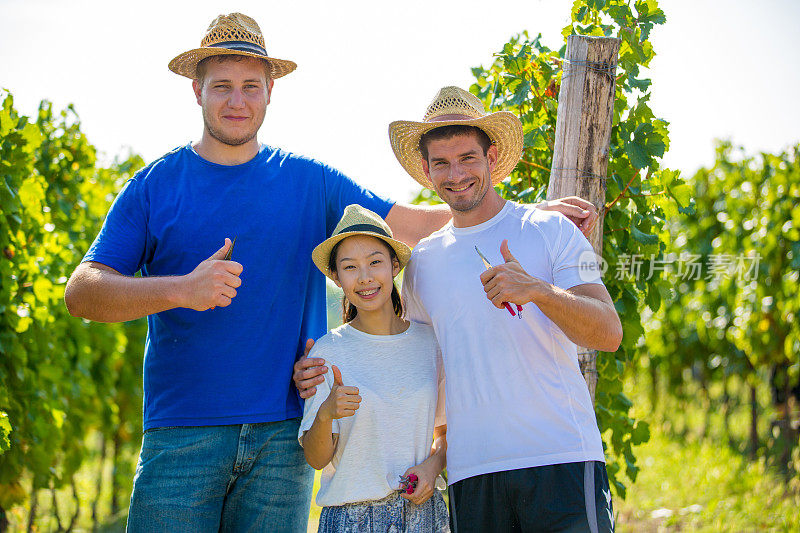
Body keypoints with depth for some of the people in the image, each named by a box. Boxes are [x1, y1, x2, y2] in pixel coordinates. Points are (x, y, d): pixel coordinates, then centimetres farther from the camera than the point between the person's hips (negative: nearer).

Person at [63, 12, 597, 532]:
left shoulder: (309, 181, 10)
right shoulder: (155, 186, 5)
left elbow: (417, 224, 13)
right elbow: (81, 293, -3)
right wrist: (181, 289, -20)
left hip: (282, 436, 2)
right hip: (182, 435, -1)